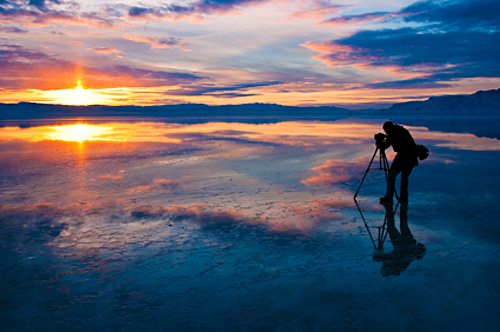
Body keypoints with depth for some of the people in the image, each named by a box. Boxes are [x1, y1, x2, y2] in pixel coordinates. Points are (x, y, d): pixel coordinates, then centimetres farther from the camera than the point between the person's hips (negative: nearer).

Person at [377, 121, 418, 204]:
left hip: (402, 157, -7)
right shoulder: (403, 130, 19)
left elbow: (383, 146, -3)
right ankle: (403, 198, 15)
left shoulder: (392, 134, -3)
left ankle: (388, 197, 2)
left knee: (391, 175, 5)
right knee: (405, 176, 19)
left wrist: (378, 143, 17)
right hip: (412, 158, 7)